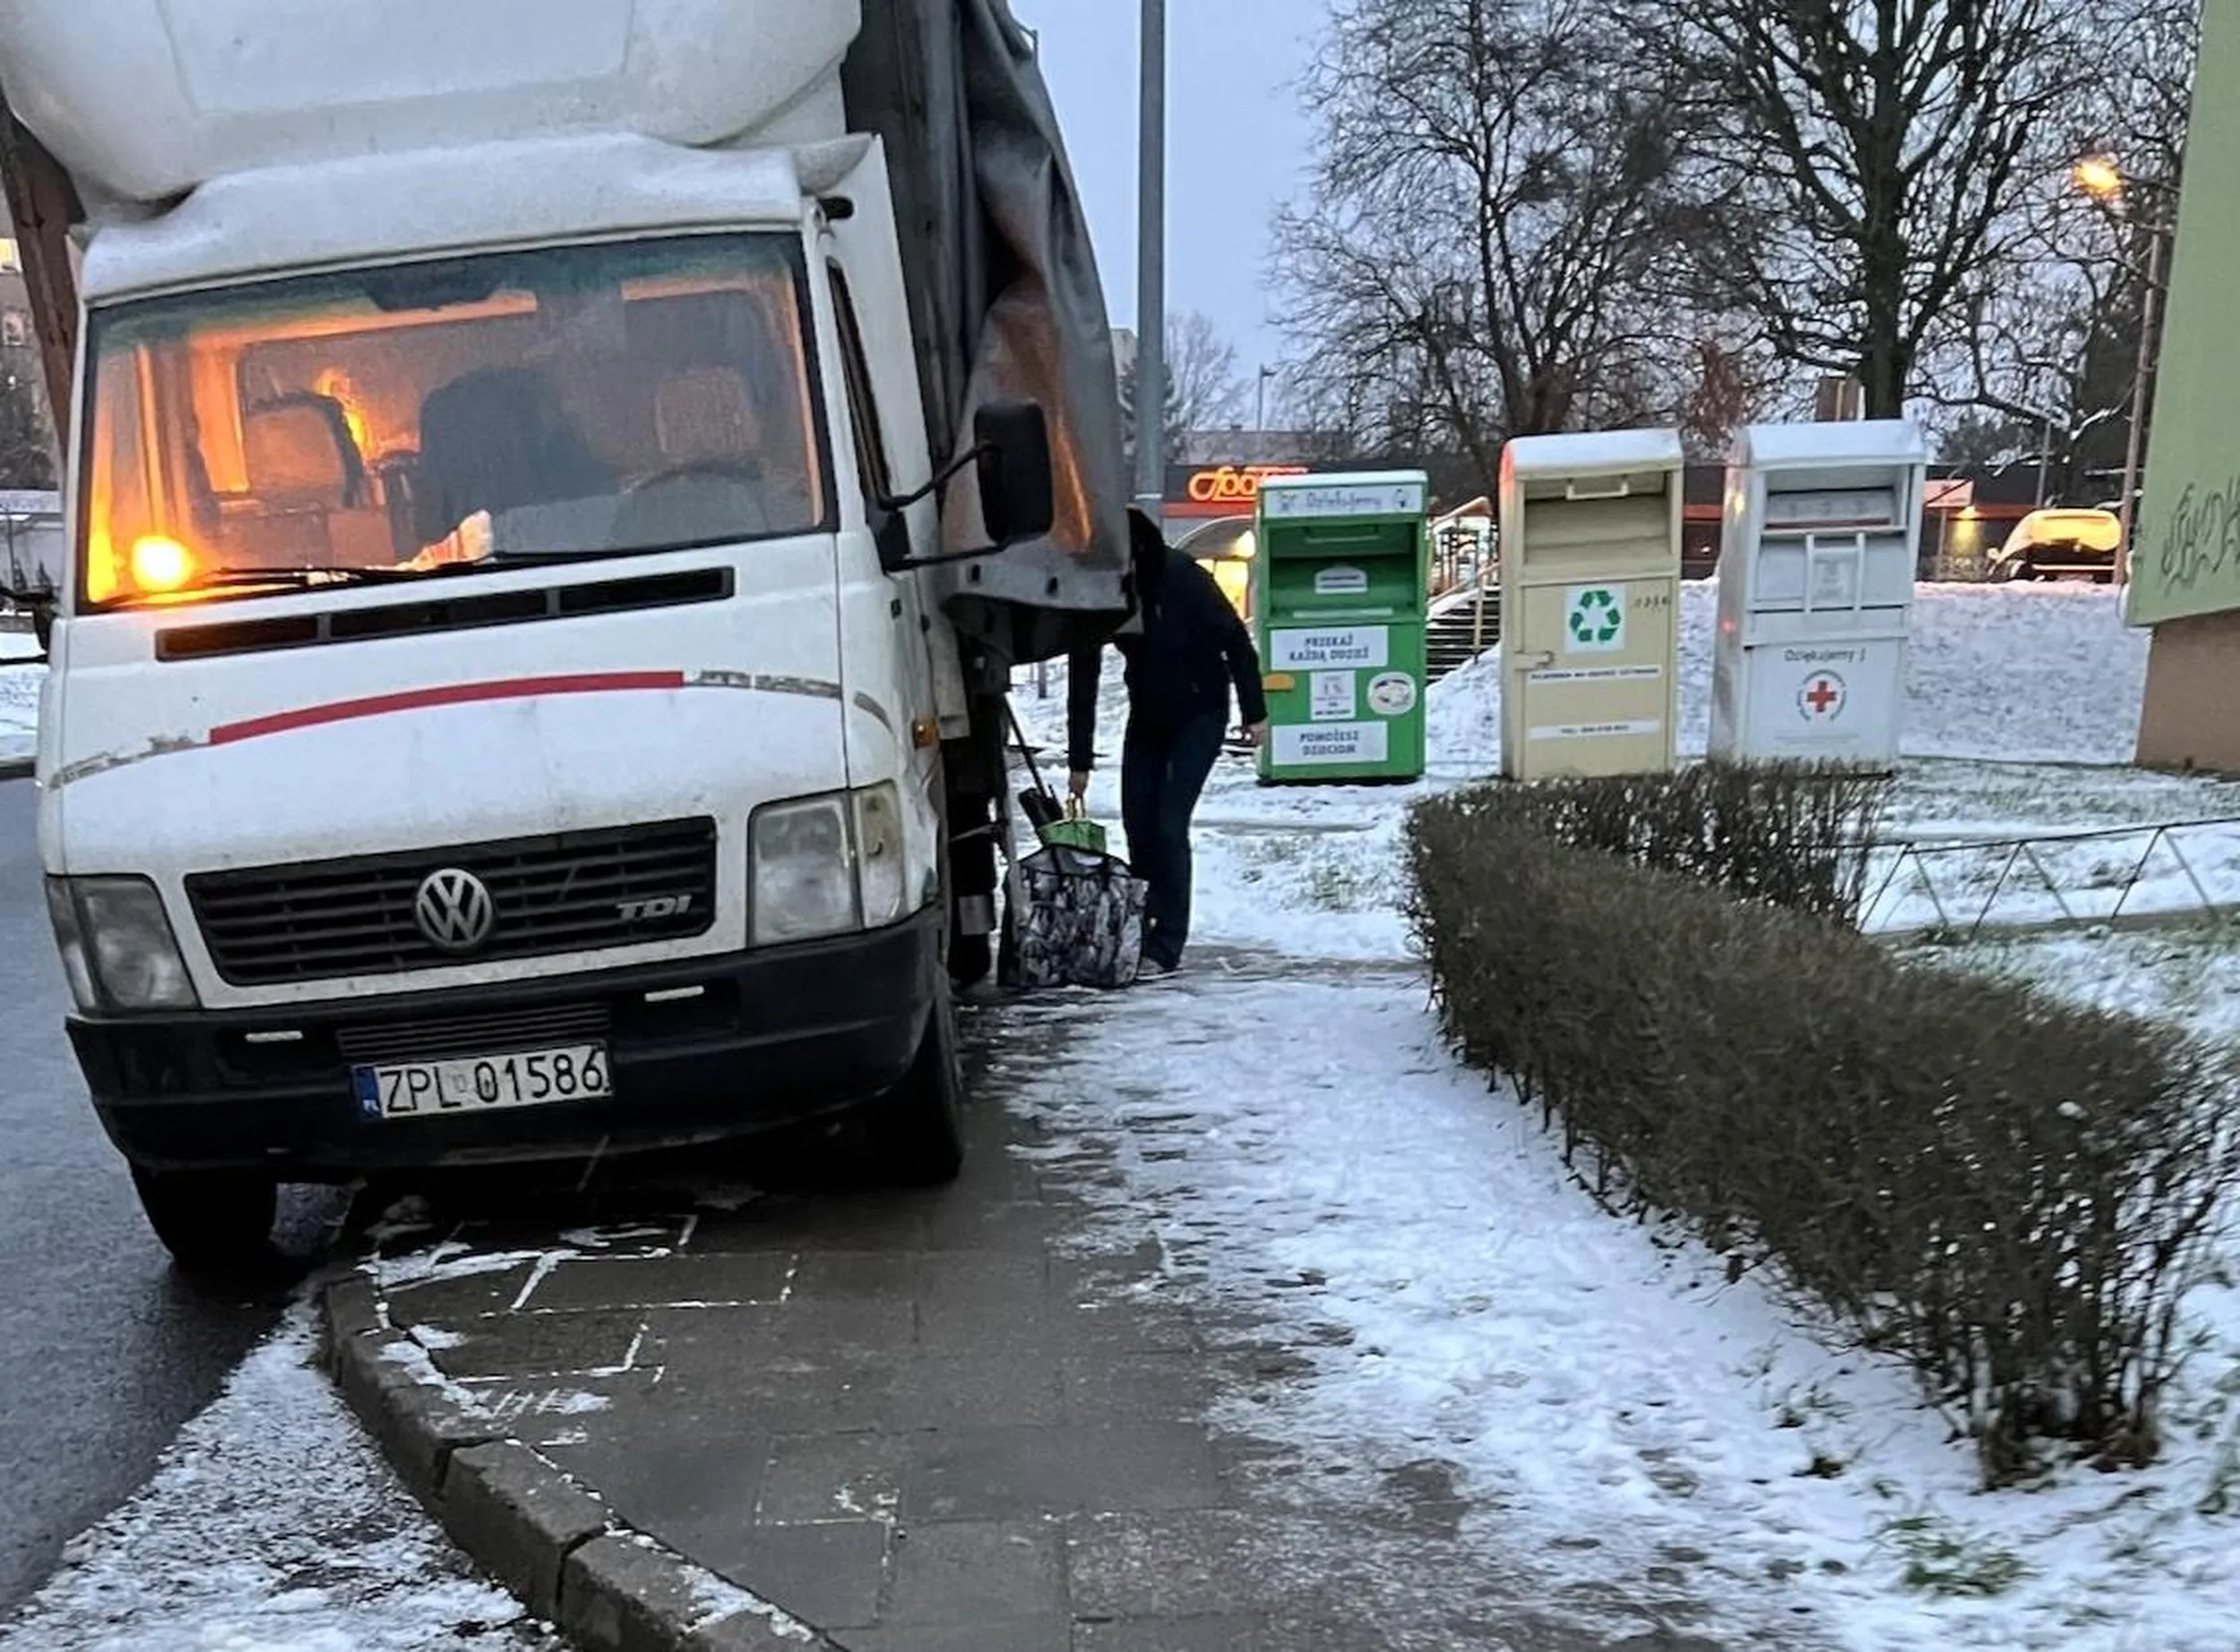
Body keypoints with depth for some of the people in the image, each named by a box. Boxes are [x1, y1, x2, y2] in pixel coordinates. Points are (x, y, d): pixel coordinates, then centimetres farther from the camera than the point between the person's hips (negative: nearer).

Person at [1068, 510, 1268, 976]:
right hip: (1147, 717, 5)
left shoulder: (1181, 579, -26)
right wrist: (1079, 761, -10)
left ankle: (1167, 948, -6)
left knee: (1169, 825, -12)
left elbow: (1235, 640, -15)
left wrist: (1255, 712, -13)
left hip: (1200, 714, -5)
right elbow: (1082, 683, -11)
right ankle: (1142, 932, 20)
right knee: (1136, 824, 4)